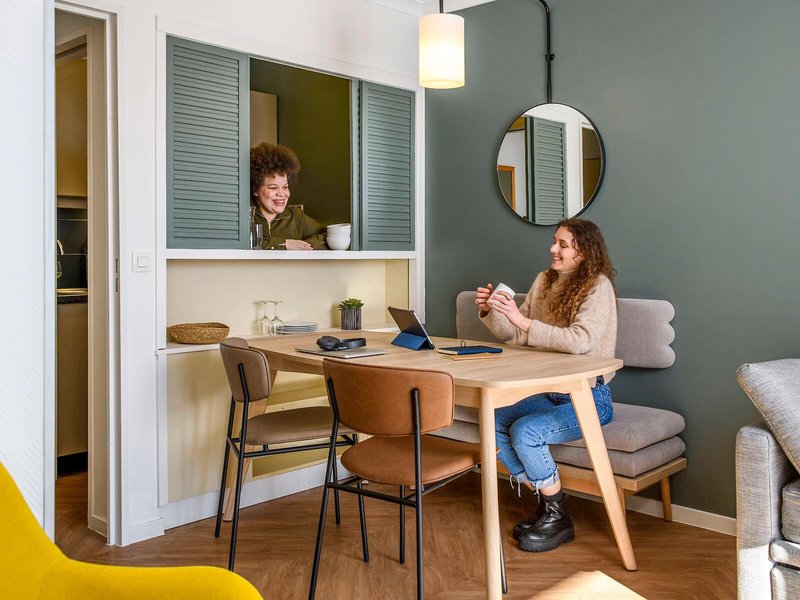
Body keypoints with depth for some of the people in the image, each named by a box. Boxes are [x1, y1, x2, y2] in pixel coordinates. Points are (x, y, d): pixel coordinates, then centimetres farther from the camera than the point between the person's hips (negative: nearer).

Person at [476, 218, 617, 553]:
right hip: (549, 392, 7)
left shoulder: (598, 286, -13)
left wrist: (522, 320, -32)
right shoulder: (545, 280, 9)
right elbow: (514, 336, 11)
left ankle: (558, 519, -3)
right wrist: (489, 312, -8)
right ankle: (544, 503, 4)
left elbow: (581, 341, -30)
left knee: (524, 431, -27)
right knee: (492, 421, -13)